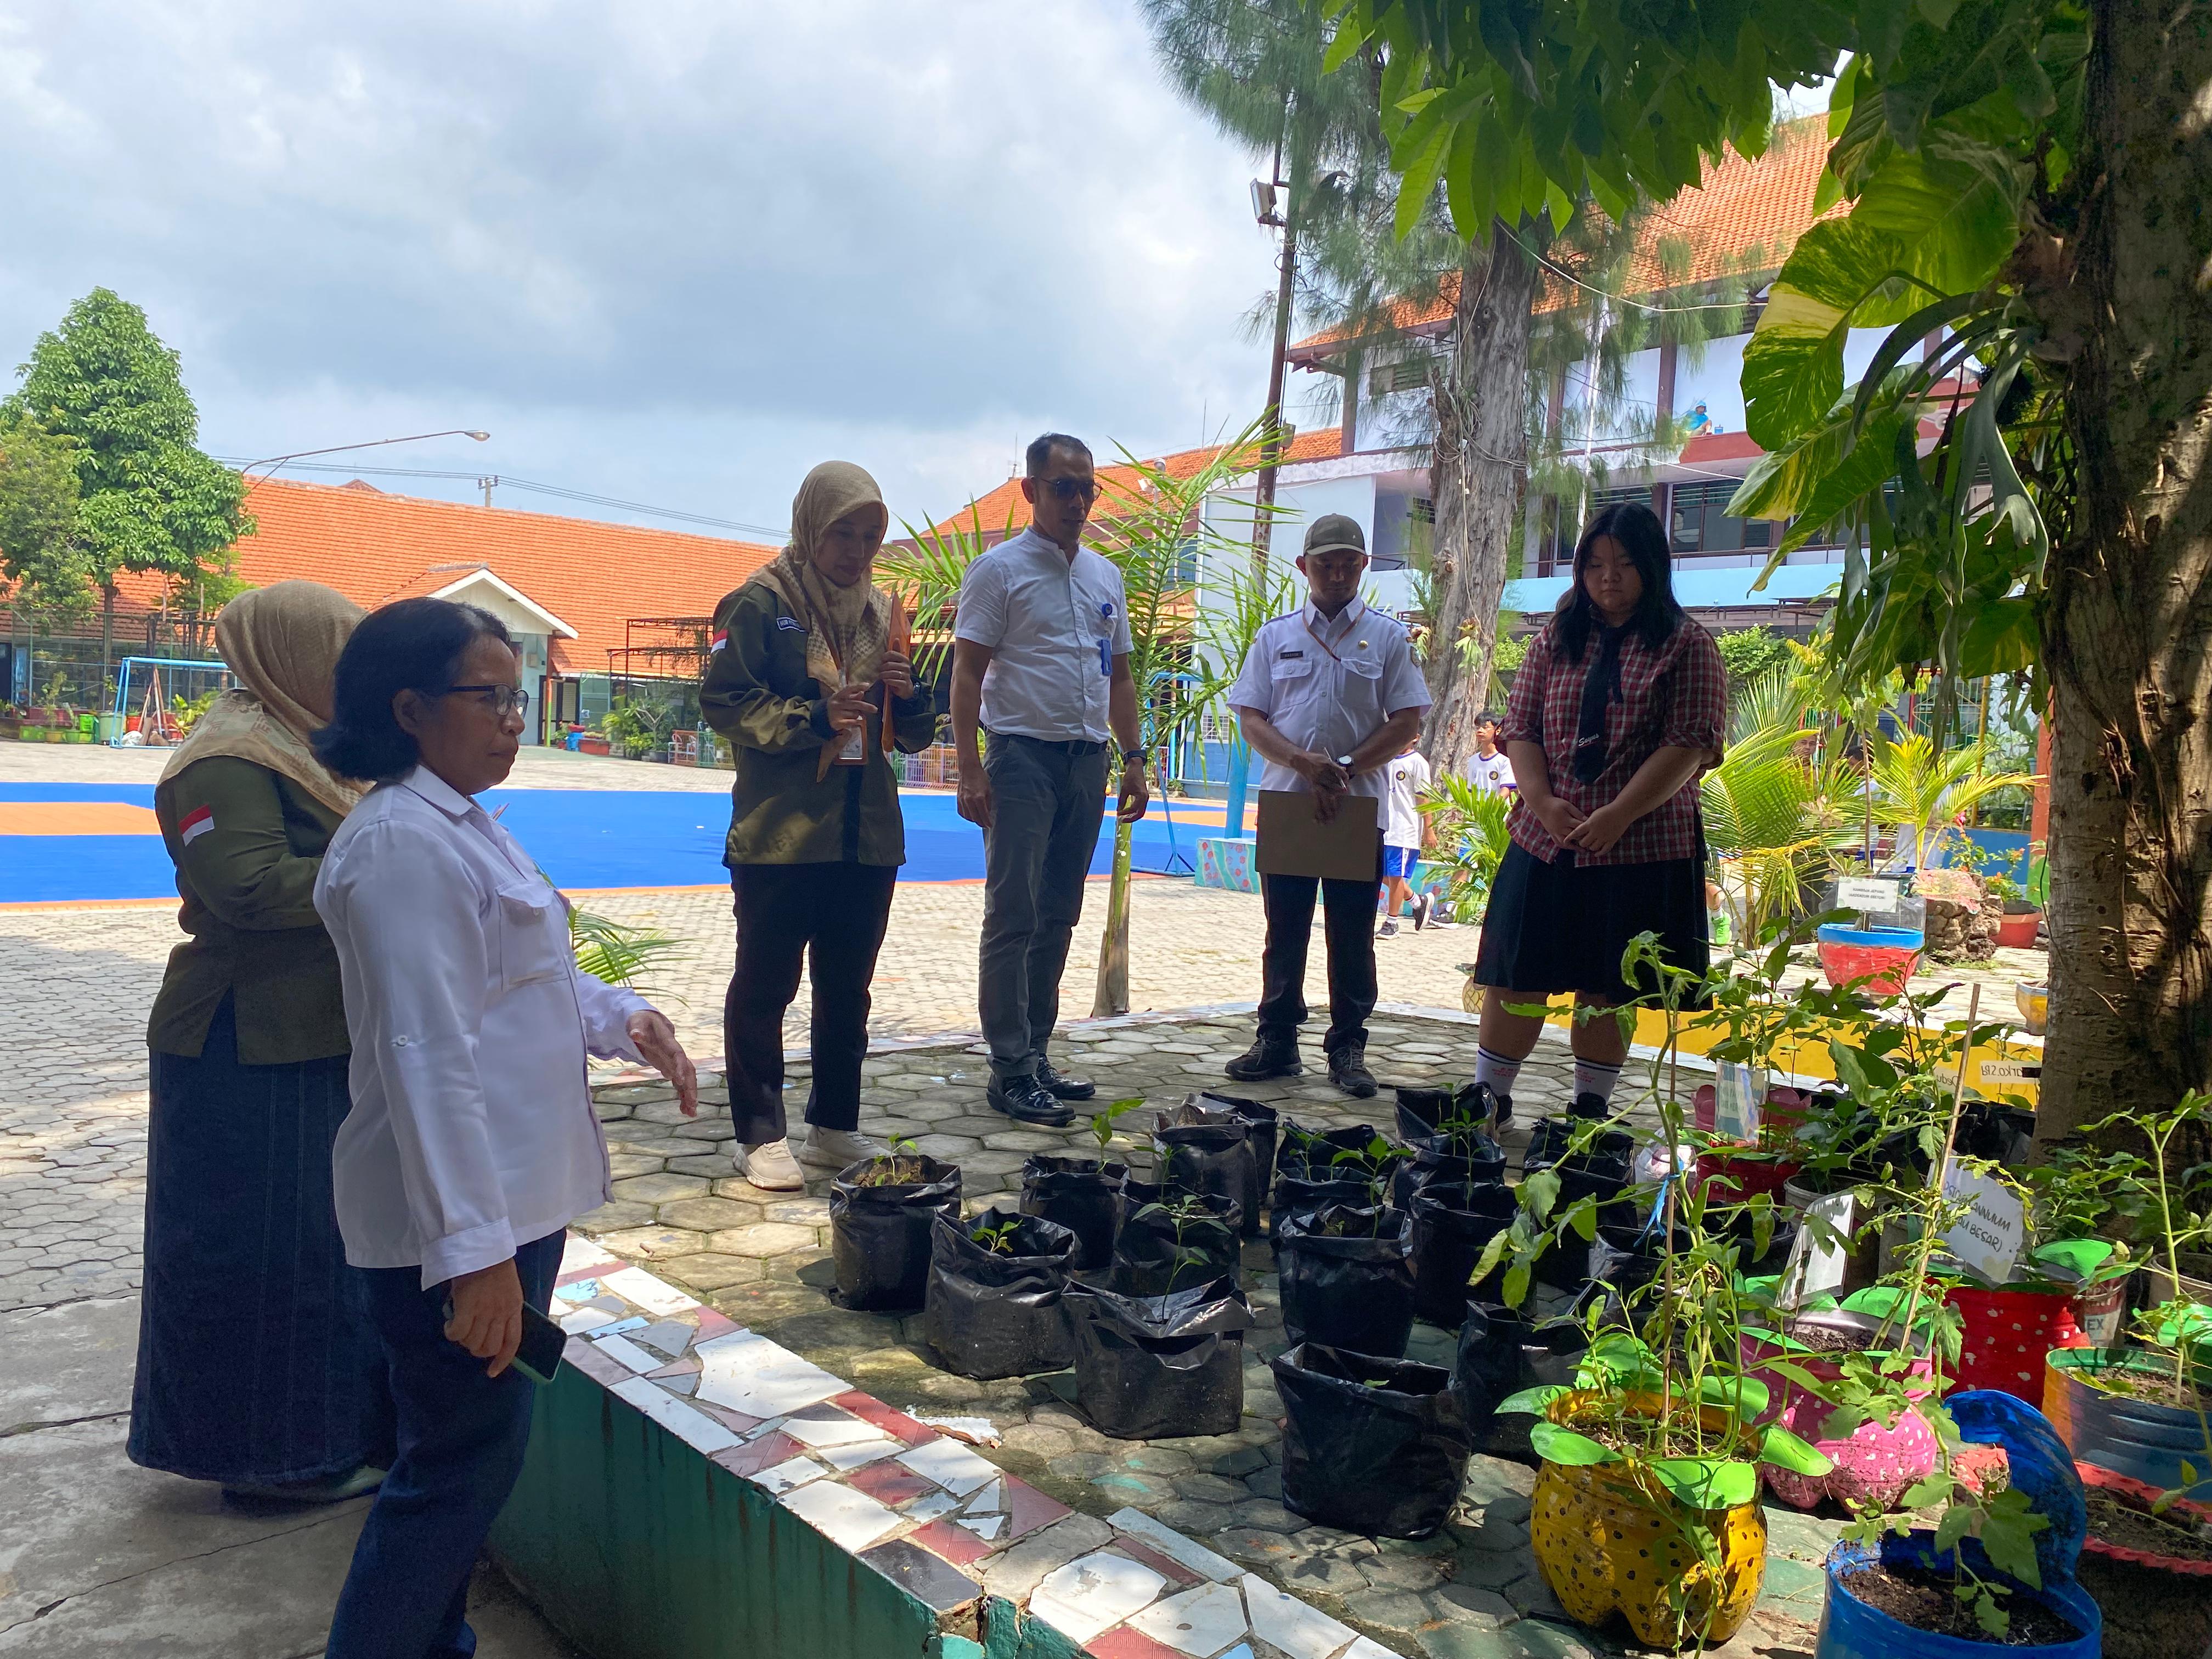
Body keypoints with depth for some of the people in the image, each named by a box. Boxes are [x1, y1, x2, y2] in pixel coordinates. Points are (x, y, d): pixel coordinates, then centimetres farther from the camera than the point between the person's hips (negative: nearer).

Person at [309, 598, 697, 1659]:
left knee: (472, 1450, 21)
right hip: (451, 1215, -10)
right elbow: (425, 1057, -25)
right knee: (465, 1461, 1)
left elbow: (526, 976, 24)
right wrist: (472, 1249, -28)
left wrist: (622, 1019, 5)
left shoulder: (461, 822, 13)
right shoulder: (401, 842, -19)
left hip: (515, 1194, 10)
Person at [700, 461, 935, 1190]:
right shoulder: (760, 603, -4)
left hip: (869, 835, 6)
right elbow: (724, 701, -11)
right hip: (780, 834, -6)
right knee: (765, 985, 3)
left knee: (848, 988, 13)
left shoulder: (882, 610, 13)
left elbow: (914, 735, 17)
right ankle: (760, 1135, 14)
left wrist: (906, 695, -5)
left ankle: (834, 1126, 26)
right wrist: (815, 717, -21)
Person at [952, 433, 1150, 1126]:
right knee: (1013, 916, -6)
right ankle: (1010, 1069, -1)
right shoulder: (1000, 569, -3)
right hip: (1023, 756, -6)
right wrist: (971, 770, -16)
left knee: (1058, 917, 10)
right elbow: (967, 673, -8)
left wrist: (1133, 758, 12)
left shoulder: (1106, 575, 16)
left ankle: (1037, 1052, 19)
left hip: (1086, 759, 6)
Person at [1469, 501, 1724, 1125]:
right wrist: (1542, 800, -10)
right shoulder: (1556, 640, 11)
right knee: (1516, 974, 3)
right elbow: (1520, 727, 7)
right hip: (1544, 839, 3)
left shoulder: (1687, 646, 0)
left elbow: (1688, 746, -9)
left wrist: (1619, 816, -18)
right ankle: (1489, 1096, 14)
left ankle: (1592, 1105, 20)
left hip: (1641, 846, -3)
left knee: (1607, 986, 6)